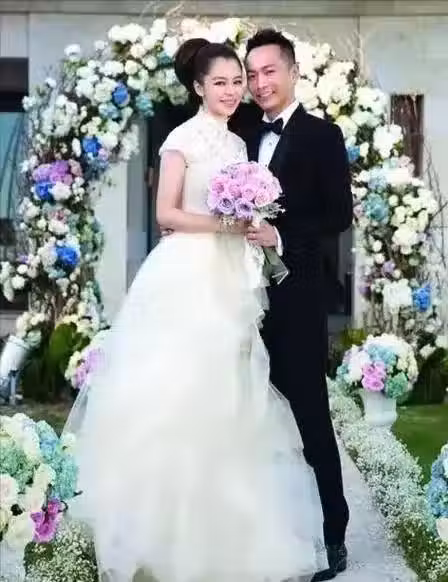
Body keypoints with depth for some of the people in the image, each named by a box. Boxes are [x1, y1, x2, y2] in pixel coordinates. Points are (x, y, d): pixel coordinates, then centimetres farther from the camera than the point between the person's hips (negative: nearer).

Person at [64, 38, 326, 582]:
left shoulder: (238, 143, 17)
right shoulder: (183, 138, -4)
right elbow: (166, 213, -10)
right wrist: (225, 225, -17)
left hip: (230, 277, 7)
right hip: (187, 275, -7)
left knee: (224, 399, 7)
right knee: (178, 394, -6)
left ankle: (222, 524, 15)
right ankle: (170, 522, 4)